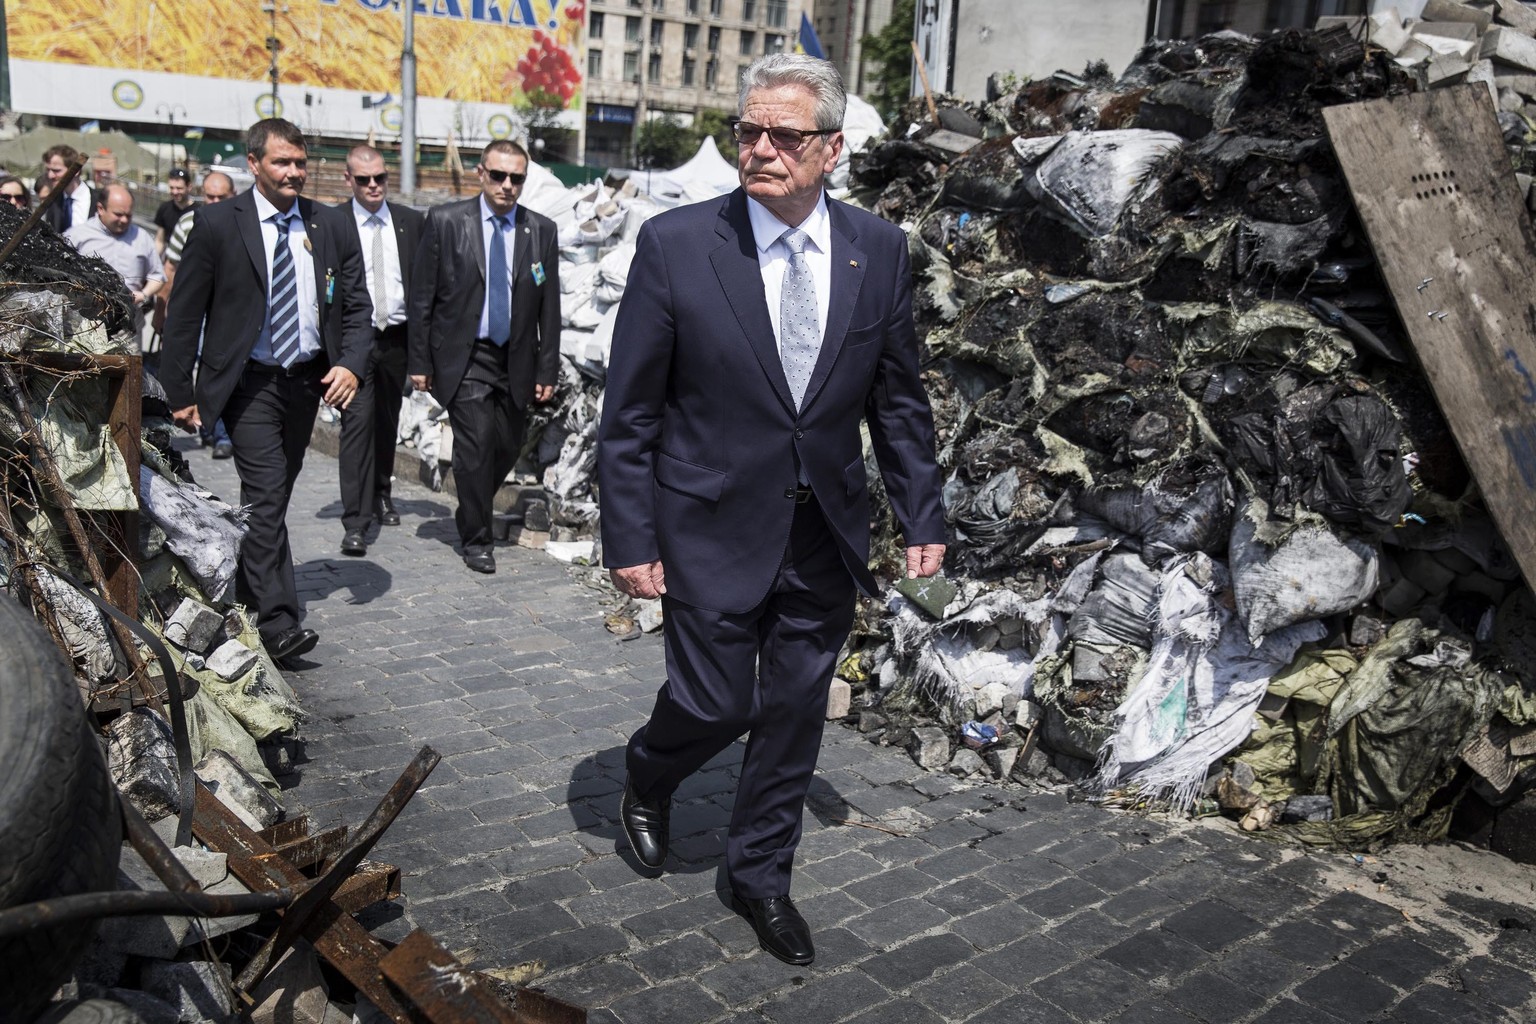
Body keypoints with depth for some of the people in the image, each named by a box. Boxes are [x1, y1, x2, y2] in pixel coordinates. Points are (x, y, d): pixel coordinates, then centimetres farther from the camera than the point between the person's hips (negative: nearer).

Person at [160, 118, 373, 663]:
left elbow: (356, 307, 7)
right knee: (266, 495, -14)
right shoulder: (218, 224, -6)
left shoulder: (332, 227, 5)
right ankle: (276, 623, -14)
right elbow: (184, 313, -3)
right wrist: (179, 392, -6)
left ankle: (249, 594, 34)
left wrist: (351, 363, -11)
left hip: (307, 379, 5)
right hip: (249, 382, -4)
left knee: (275, 496, 16)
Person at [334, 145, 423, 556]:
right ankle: (355, 522, -10)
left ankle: (380, 496, 36)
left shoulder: (411, 222, 7)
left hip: (397, 338, 4)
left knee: (388, 422, 16)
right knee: (357, 423, -11)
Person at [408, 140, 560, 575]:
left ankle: (471, 514, 36)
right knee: (476, 444, -9)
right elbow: (422, 295, 0)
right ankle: (476, 539, 8)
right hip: (464, 358, -3)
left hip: (515, 360, 3)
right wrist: (419, 360, -3)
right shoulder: (445, 221, -3)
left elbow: (549, 306, 5)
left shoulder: (542, 231, 3)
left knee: (507, 448, 9)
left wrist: (547, 370, 2)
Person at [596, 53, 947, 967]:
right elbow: (630, 411, -7)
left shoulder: (880, 250, -1)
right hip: (714, 529, -3)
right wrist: (630, 539, -9)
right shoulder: (675, 244, -10)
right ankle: (649, 781, 40)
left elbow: (900, 401, 7)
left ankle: (762, 871, 35)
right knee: (716, 703, 4)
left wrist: (923, 516, 5)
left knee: (795, 712, 12)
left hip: (826, 535, 3)